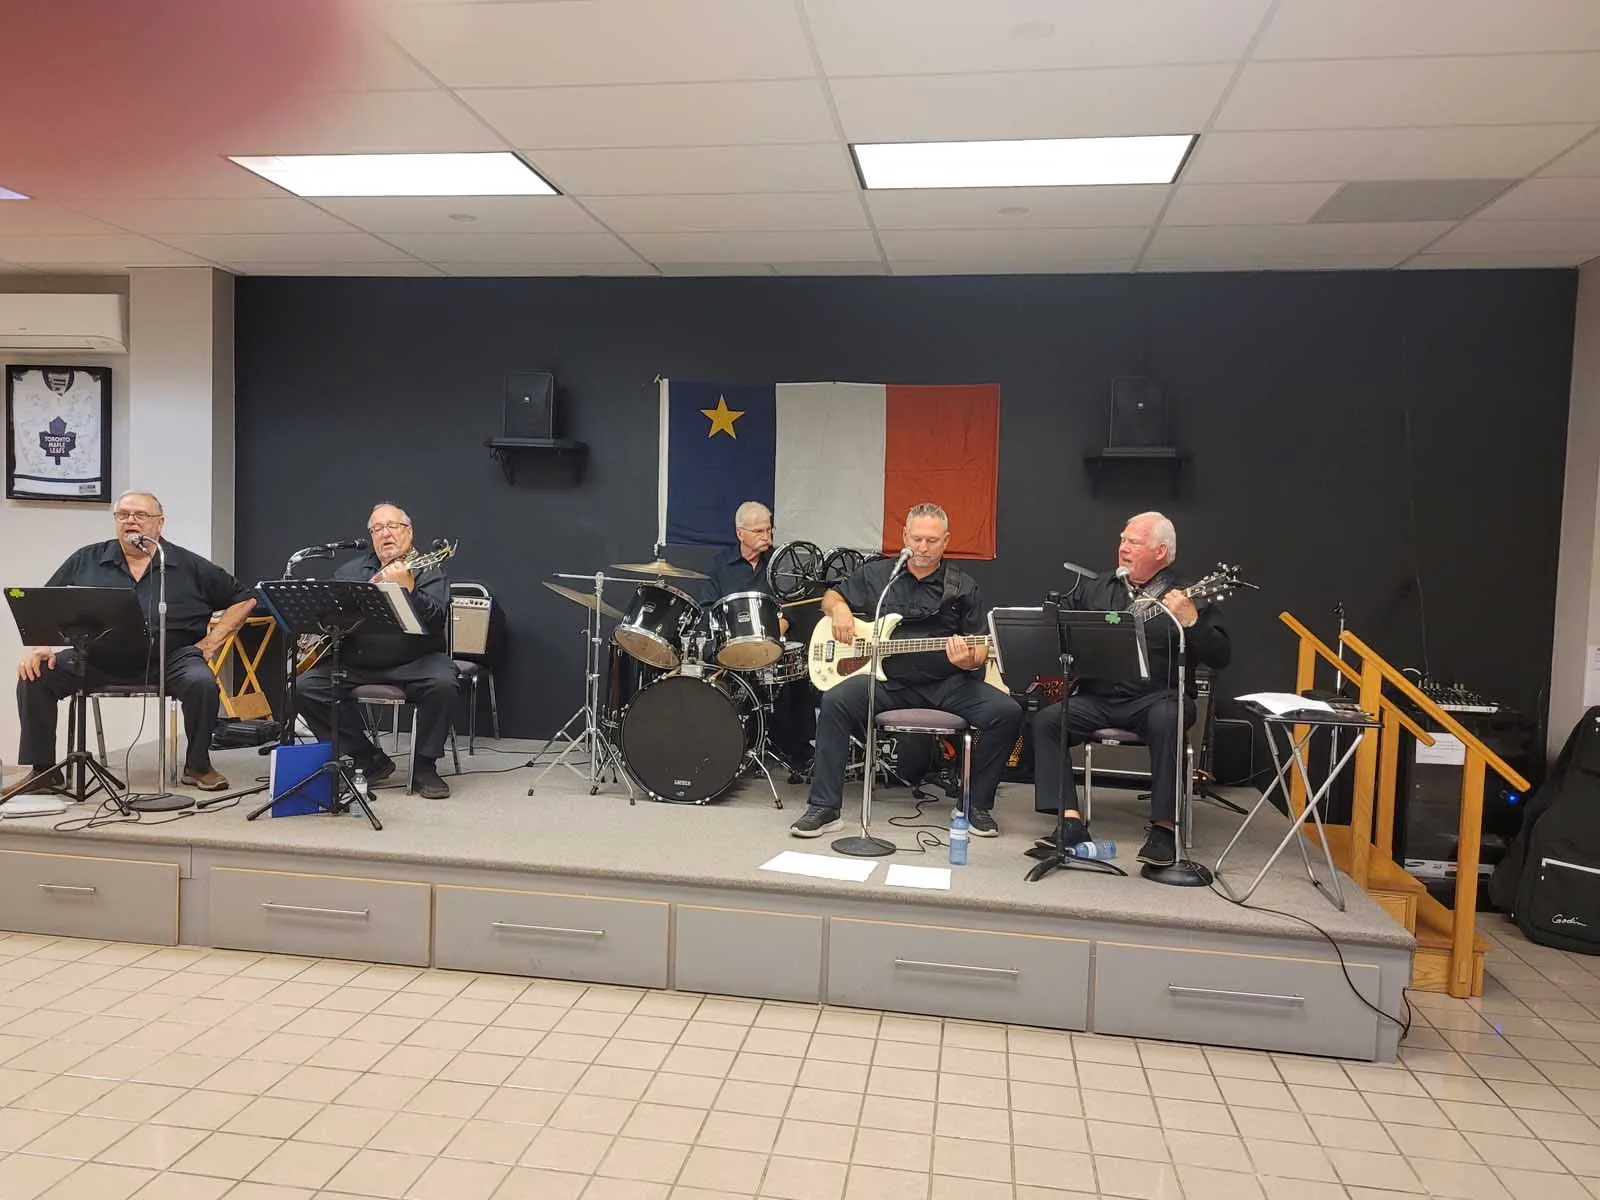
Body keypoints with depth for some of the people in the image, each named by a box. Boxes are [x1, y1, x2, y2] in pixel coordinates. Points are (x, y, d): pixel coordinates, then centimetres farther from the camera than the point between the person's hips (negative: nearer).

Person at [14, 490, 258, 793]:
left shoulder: (190, 566, 5)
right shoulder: (86, 560, 11)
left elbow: (244, 600, 7)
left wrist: (209, 644, 0)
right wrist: (37, 646, -5)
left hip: (168, 660, -2)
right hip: (97, 661, 3)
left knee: (202, 682, -30)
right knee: (35, 676, -17)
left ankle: (198, 767, -8)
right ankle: (43, 770, 1)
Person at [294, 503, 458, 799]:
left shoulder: (428, 571, 1)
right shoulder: (351, 571, 15)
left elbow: (437, 621, -16)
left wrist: (407, 588, -29)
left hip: (414, 662, -4)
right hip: (356, 663, 4)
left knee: (443, 683, -33)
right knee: (304, 687, -14)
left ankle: (424, 768, -12)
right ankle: (370, 762, -4)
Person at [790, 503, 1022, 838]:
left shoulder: (961, 586, 7)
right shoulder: (876, 574, 10)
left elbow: (980, 647, 7)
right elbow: (831, 596, 23)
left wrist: (969, 660, -18)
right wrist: (839, 609, -2)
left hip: (947, 682, 0)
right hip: (888, 679, 0)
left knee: (1007, 712, -23)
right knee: (835, 701, -27)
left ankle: (978, 806, -3)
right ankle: (824, 808, -18)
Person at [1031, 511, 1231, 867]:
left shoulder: (1185, 597, 3)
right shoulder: (1094, 589, 17)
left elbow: (1220, 658, -7)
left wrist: (1190, 621, -23)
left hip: (1156, 698, -4)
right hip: (1097, 697, 4)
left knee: (1166, 719, -37)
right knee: (1046, 720, -19)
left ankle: (1164, 827, -26)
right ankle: (1070, 821, -18)